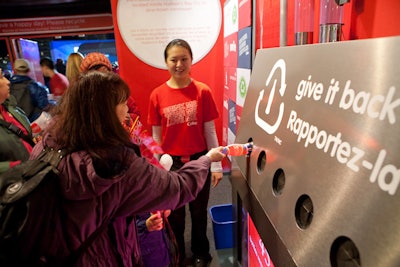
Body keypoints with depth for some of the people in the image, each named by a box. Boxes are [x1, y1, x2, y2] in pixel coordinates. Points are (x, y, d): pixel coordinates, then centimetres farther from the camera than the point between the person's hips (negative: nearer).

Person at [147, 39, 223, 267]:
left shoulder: (203, 91, -7)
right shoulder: (157, 95, -5)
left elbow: (210, 131, -3)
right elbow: (156, 136, 1)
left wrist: (216, 165, -3)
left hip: (199, 161, 0)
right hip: (171, 163, 1)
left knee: (199, 211, 18)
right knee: (174, 213, 19)